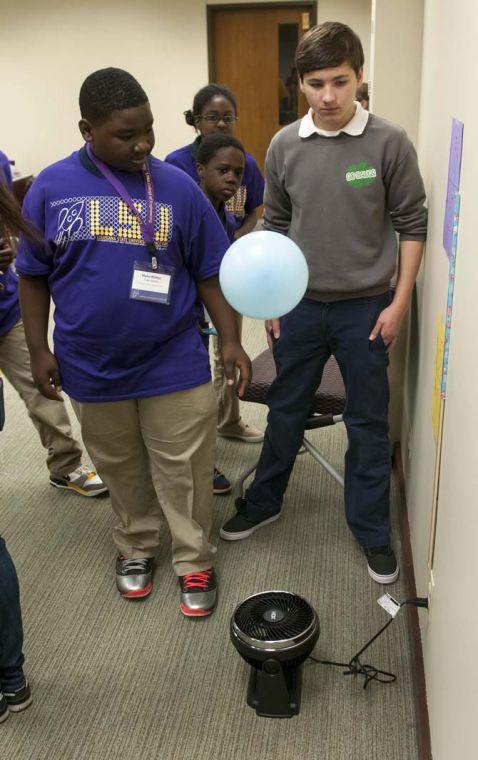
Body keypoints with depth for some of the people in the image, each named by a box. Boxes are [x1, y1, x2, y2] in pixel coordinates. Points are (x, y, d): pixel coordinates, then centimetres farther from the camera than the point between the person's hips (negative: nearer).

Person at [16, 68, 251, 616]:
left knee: (184, 472, 8)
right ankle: (135, 548, 41)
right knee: (121, 469, 19)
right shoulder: (52, 187, -3)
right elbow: (33, 277, 4)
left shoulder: (177, 187, -5)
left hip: (174, 364, -1)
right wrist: (38, 350, 1)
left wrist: (230, 340, -3)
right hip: (92, 367, 1)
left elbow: (210, 273, 1)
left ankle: (194, 562, 27)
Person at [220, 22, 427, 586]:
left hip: (365, 308, -2)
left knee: (368, 423, 8)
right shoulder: (284, 146, 0)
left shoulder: (389, 143, -9)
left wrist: (399, 303, -8)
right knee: (286, 411, 16)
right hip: (299, 306, 3)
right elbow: (275, 225, 8)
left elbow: (412, 225, -4)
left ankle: (372, 530, 25)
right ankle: (263, 503, 36)